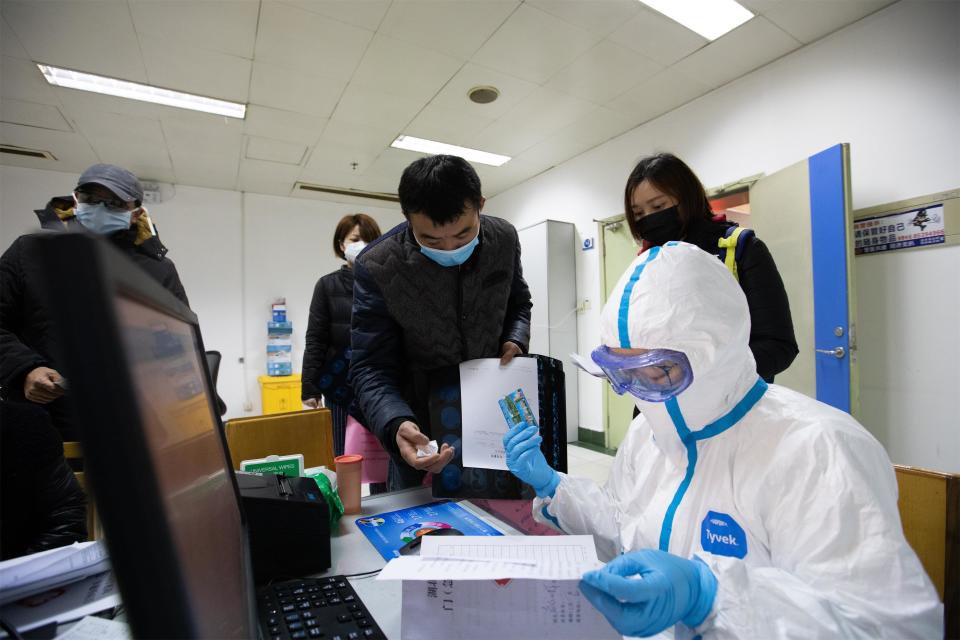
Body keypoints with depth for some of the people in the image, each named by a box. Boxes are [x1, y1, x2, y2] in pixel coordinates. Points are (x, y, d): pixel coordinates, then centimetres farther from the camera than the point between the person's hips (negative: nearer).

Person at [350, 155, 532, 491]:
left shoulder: (504, 239, -11)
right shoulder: (376, 268, -22)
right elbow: (371, 367, -18)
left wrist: (516, 340, -12)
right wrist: (396, 425, -36)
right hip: (422, 429, -2)